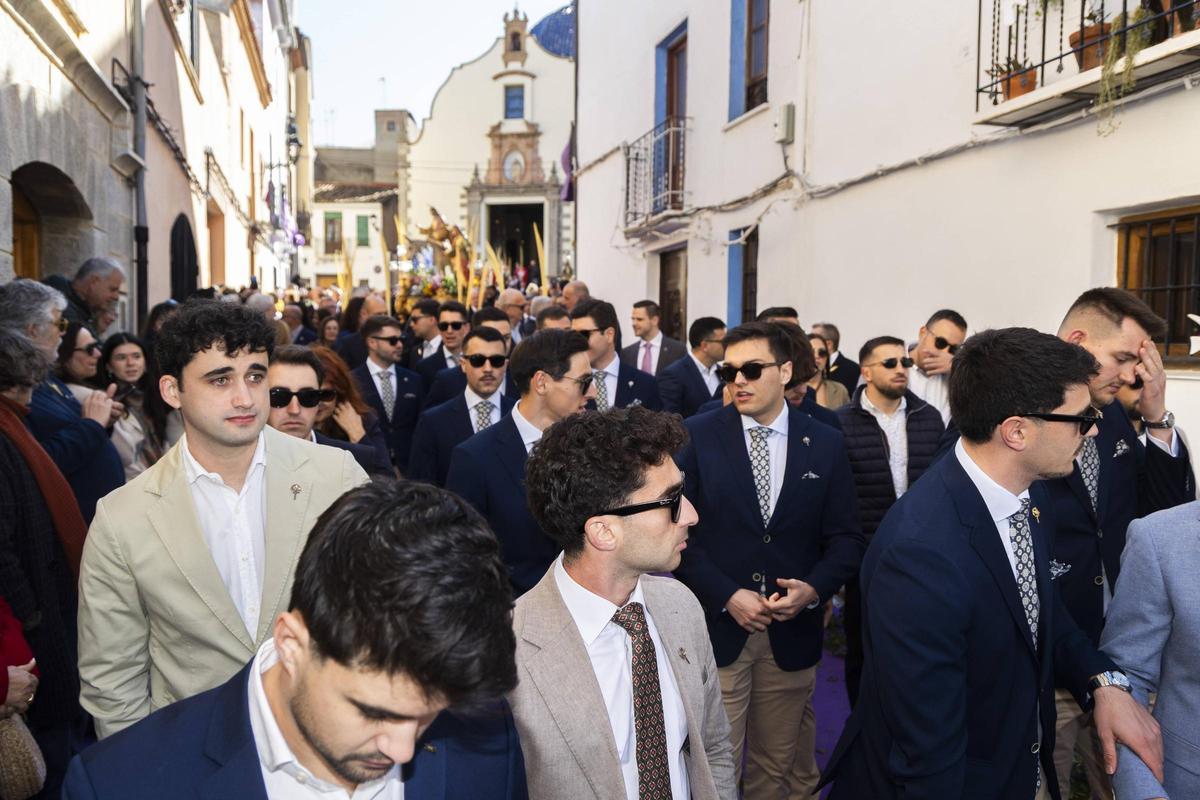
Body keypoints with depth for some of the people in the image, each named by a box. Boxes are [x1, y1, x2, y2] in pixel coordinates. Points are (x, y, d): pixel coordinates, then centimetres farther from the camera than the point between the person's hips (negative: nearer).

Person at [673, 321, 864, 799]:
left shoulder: (826, 444, 2)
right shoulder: (697, 436, -5)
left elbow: (846, 538, 4)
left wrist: (813, 589, -13)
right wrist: (726, 595, -14)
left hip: (793, 631, 3)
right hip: (715, 625, -2)